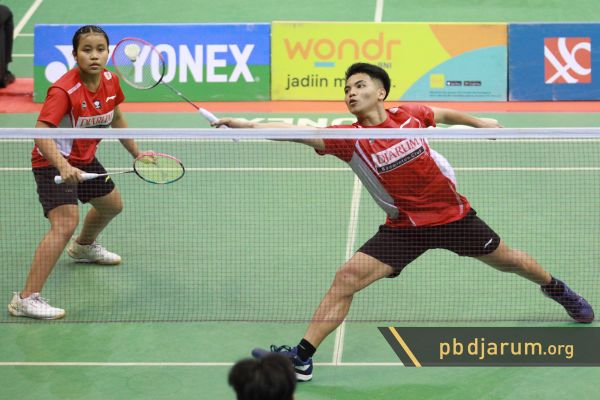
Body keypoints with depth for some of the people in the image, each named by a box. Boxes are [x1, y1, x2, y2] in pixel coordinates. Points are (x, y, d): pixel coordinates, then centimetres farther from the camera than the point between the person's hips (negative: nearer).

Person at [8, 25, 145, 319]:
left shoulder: (110, 81, -7)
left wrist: (137, 154, 17)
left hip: (84, 159, 8)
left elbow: (116, 119, 11)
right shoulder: (64, 90, -31)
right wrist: (63, 166, -51)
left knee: (112, 205, 28)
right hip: (53, 162, -8)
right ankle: (26, 299, -28)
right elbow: (41, 133, -38)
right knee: (66, 223, -26)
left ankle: (83, 247, 62)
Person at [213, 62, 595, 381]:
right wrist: (249, 125, -44)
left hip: (454, 215, 1)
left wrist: (478, 122, 13)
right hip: (404, 227, -1)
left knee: (508, 260, 20)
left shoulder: (410, 116, -12)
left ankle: (556, 287, 53)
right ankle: (302, 357, -13)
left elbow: (443, 114, 12)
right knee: (346, 278, -17)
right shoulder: (349, 138, -17)